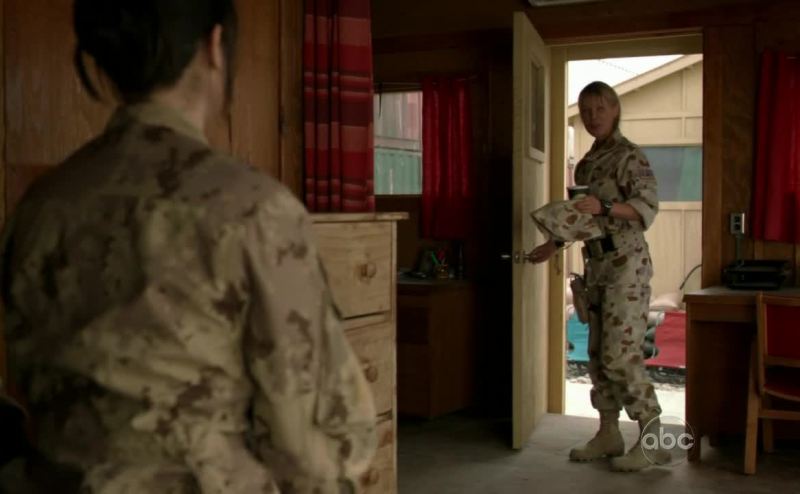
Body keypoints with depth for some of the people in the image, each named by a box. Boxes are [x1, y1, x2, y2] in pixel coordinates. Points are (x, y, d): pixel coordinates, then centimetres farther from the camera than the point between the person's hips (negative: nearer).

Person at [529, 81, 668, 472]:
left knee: (620, 354, -10)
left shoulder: (629, 156, -8)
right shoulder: (587, 162, 15)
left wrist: (603, 207, -30)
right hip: (596, 264, 8)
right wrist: (554, 244, 17)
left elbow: (648, 205, -19)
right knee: (598, 354, 9)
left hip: (626, 264, -8)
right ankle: (608, 434, 17)